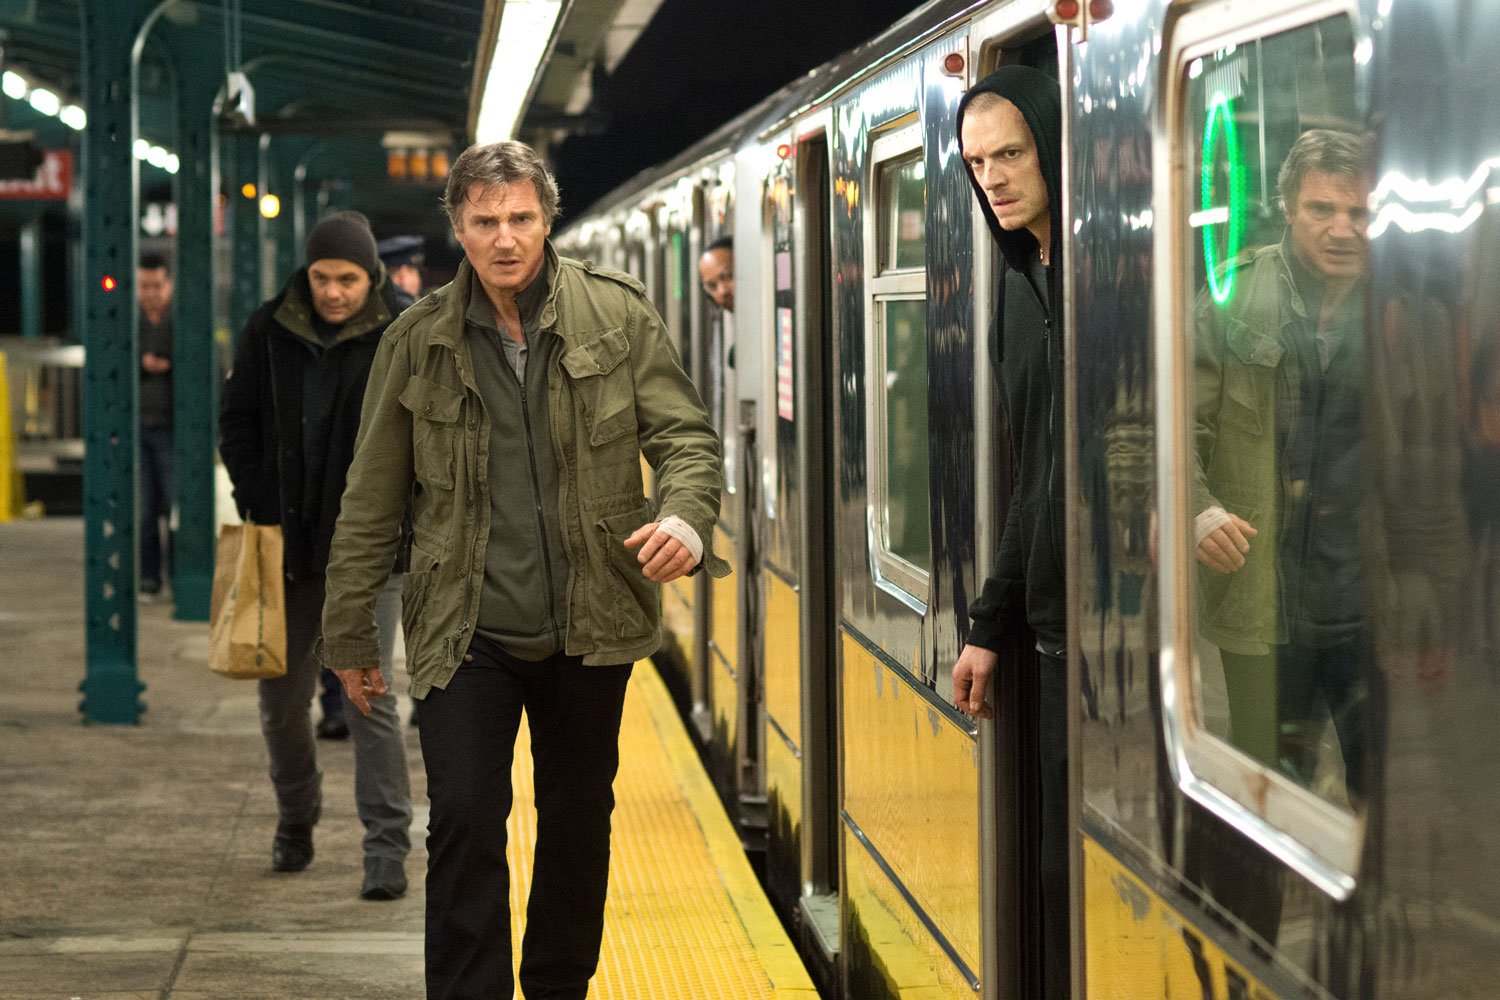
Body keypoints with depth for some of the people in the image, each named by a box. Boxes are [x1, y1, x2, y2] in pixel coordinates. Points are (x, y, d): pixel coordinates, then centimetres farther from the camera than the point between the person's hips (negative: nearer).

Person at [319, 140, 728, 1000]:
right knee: (465, 824, -9)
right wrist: (350, 633, 7)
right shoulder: (420, 342, 0)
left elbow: (685, 435, -1)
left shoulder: (618, 315, 0)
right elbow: (374, 501, 5)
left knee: (578, 823, 13)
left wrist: (686, 517, -23)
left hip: (590, 629, 1)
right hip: (468, 636, -1)